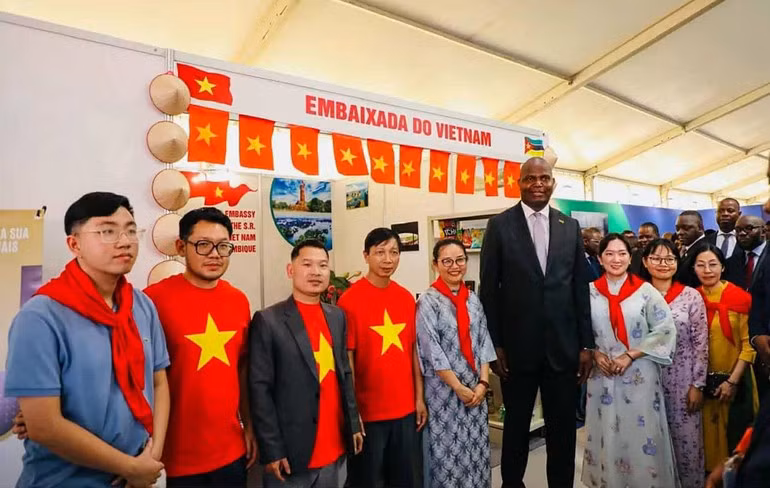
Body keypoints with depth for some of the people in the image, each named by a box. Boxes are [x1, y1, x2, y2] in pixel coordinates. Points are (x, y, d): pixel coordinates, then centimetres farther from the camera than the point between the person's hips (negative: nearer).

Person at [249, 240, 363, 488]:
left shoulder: (337, 316, 6)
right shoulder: (267, 320, -11)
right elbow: (259, 389, -11)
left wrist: (354, 423, 10)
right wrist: (272, 450, -12)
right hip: (291, 453, -5)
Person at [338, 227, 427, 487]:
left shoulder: (407, 298, 3)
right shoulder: (350, 299, -13)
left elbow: (413, 350, 8)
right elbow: (346, 359, -11)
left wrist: (419, 398, 8)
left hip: (406, 409, 5)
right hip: (368, 412, -5)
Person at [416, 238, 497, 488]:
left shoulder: (473, 299, 6)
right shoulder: (428, 301, -11)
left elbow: (483, 341, 6)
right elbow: (432, 350, -13)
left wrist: (483, 382, -4)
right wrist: (458, 388, -12)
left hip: (476, 389, 5)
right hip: (444, 390, -4)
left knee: (476, 450, 13)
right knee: (448, 451, 7)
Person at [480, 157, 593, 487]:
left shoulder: (570, 226, 6)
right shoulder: (499, 225, -3)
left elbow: (580, 287, 6)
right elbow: (489, 289, -4)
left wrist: (586, 344, 3)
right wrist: (494, 345, -7)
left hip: (563, 347, 2)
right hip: (518, 347, -2)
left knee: (563, 428, 14)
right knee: (516, 426, 15)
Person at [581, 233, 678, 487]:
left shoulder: (645, 290, -4)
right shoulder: (589, 292, 1)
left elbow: (665, 329, -6)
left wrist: (630, 356, -11)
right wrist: (595, 354, -10)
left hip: (639, 375, -1)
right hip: (602, 374, 2)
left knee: (642, 434, 5)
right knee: (607, 434, 11)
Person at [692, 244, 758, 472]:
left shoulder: (741, 298, -11)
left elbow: (749, 345, -9)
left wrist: (732, 381, -12)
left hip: (734, 379, -3)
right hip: (703, 381, 3)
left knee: (735, 435, 11)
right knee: (708, 431, 14)